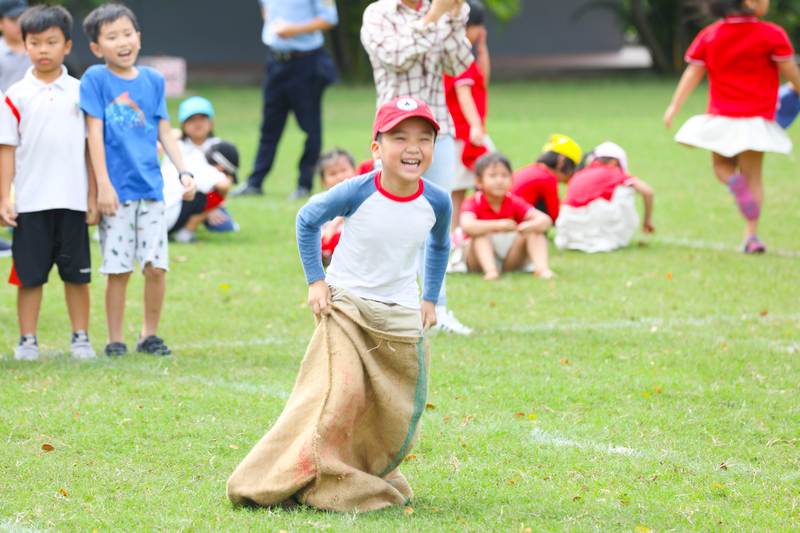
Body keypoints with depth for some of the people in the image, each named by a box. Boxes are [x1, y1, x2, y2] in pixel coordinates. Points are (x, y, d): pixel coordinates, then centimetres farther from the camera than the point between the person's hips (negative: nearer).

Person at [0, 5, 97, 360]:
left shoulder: (79, 92, 5)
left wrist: (92, 196, 4)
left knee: (77, 273, 5)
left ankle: (80, 338, 15)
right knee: (30, 274, 2)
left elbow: (91, 145, 7)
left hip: (72, 199, 1)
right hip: (30, 202, -1)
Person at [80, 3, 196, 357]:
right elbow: (95, 132, -7)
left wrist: (183, 172, 6)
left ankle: (150, 334, 17)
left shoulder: (153, 79, 9)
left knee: (156, 267, 0)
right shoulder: (95, 79, -4)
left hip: (150, 187, 3)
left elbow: (164, 131, 14)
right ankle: (115, 339, 11)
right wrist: (103, 184, -11)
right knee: (118, 270, -1)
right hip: (117, 191, -3)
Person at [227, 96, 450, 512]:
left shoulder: (436, 203, -9)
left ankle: (369, 475, 27)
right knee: (341, 392, -20)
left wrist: (430, 300, 12)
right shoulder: (357, 193, -18)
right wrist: (315, 281, -3)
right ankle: (311, 478, -7)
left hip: (402, 318, 4)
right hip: (346, 306, -4)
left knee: (398, 414, 4)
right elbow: (306, 220, 0)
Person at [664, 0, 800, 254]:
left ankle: (733, 181, -17)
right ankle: (751, 235, -4)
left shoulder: (709, 36, 2)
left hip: (721, 116, 2)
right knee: (753, 175, 6)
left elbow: (692, 73, 1)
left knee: (721, 165, 20)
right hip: (756, 118, -2)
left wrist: (674, 106, 5)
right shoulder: (772, 35, -7)